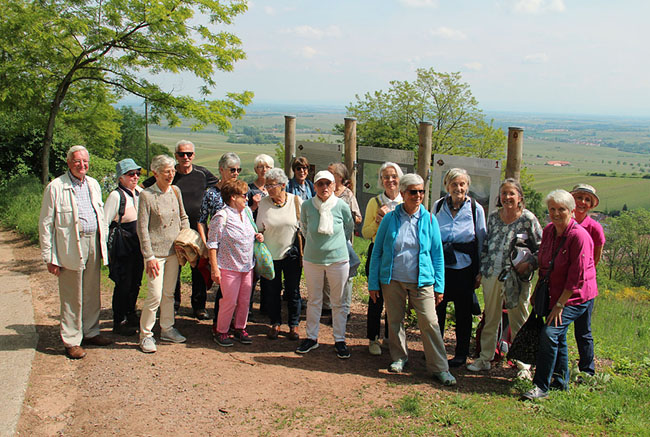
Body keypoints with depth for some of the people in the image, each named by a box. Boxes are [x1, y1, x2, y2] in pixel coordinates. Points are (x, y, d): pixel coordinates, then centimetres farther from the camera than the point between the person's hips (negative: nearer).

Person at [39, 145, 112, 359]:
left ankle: (90, 332, 28)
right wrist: (50, 257, -10)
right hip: (71, 247, -6)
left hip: (93, 243, 6)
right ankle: (71, 341, 13)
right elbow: (45, 224, -7)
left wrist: (104, 245, 15)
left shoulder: (93, 184, 11)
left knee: (92, 292, 14)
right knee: (71, 297, 2)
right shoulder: (56, 187, -8)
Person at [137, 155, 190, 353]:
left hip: (174, 251, 5)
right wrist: (149, 257, -14)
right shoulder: (146, 195, -10)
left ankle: (167, 329, 27)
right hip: (155, 252, -5)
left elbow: (183, 218, 18)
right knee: (155, 295, -7)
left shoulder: (175, 191, 6)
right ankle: (145, 335, 7)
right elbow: (142, 228, -11)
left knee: (169, 293, 14)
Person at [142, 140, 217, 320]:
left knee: (199, 268, 8)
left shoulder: (202, 173, 2)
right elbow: (143, 188, 5)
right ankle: (173, 304, 21)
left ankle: (199, 306, 21)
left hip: (197, 226, 1)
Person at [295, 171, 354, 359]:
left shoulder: (342, 206, -9)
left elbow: (349, 227, 11)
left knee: (338, 302, 8)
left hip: (338, 259, -1)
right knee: (314, 300, 12)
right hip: (312, 259, 1)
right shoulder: (307, 206, -7)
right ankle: (312, 337, 26)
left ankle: (339, 340, 20)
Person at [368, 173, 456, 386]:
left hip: (422, 281, -1)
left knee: (430, 323, -5)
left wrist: (439, 286, 2)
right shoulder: (390, 219, 1)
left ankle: (440, 368, 5)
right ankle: (399, 358, 31)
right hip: (393, 280, 1)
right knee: (395, 320, 10)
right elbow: (377, 252, 6)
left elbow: (437, 254, 5)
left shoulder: (429, 220, 2)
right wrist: (373, 283, 3)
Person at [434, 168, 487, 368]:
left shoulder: (476, 209, -3)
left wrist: (480, 271, 0)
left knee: (463, 311, 8)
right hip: (440, 264, 2)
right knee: (437, 308, 6)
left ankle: (461, 353, 21)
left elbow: (482, 241, 2)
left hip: (464, 266, -2)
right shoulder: (438, 206, 3)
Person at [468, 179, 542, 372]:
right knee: (490, 319, 14)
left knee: (518, 322, 5)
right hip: (492, 275, 4)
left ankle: (523, 363, 19)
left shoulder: (528, 219, -5)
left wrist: (529, 264, -18)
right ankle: (485, 358, 26)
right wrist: (482, 270, 11)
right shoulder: (493, 217, 8)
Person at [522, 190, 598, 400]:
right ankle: (560, 381, 36)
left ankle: (541, 387, -12)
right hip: (555, 294, 8)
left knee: (549, 333, -19)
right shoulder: (548, 230, 2)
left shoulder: (579, 236, -21)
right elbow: (543, 264, 15)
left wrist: (560, 304, -19)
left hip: (576, 296, -8)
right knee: (558, 335, 18)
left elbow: (576, 277, -21)